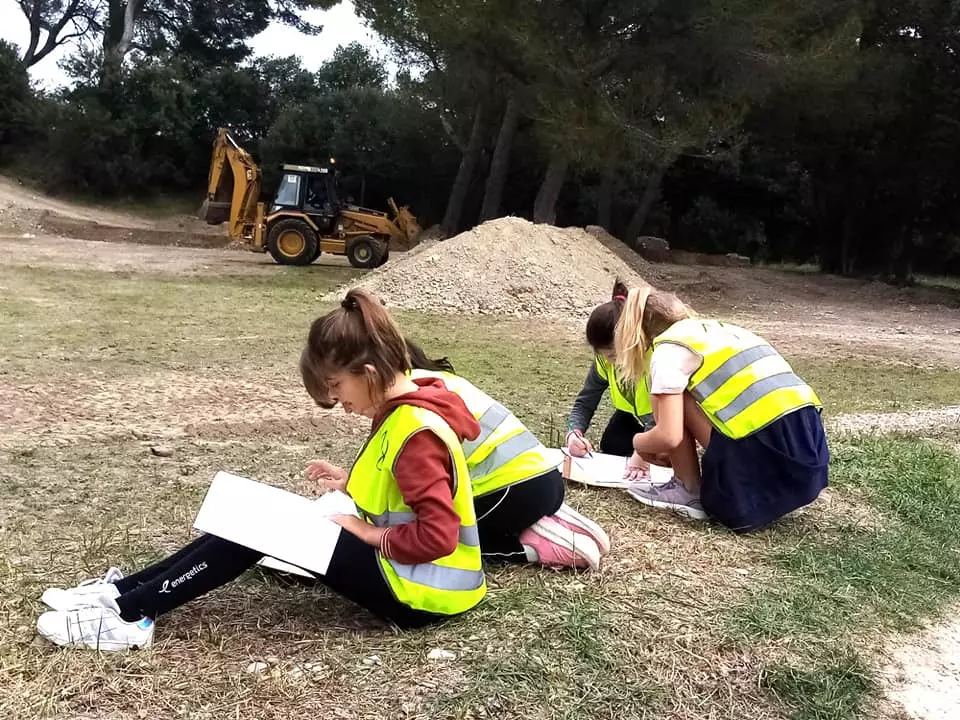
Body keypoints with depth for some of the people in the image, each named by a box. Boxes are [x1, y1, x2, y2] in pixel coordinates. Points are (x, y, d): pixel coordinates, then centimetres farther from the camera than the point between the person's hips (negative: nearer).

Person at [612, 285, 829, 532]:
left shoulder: (668, 349, 3)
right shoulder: (721, 329, 27)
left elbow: (669, 436, -6)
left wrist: (638, 442, 18)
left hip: (763, 450, -8)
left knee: (674, 397, 9)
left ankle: (688, 492, 13)